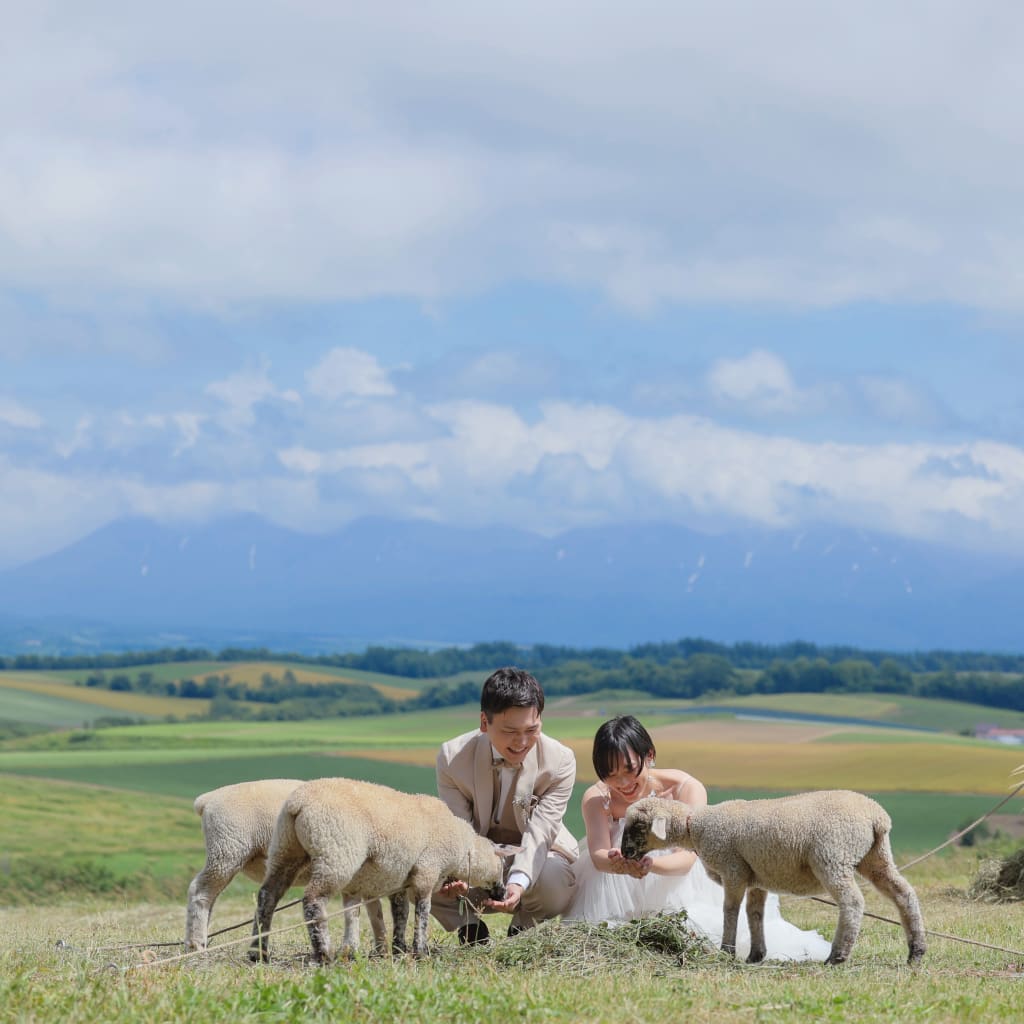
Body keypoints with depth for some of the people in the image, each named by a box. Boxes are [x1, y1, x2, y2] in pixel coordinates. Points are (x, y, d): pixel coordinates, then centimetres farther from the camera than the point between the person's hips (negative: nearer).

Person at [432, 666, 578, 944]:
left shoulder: (560, 761, -19)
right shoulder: (453, 757, -16)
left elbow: (540, 833, -26)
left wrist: (518, 882, -47)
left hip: (536, 859, -1)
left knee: (553, 883, -36)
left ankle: (525, 929, 1)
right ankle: (470, 930, 2)